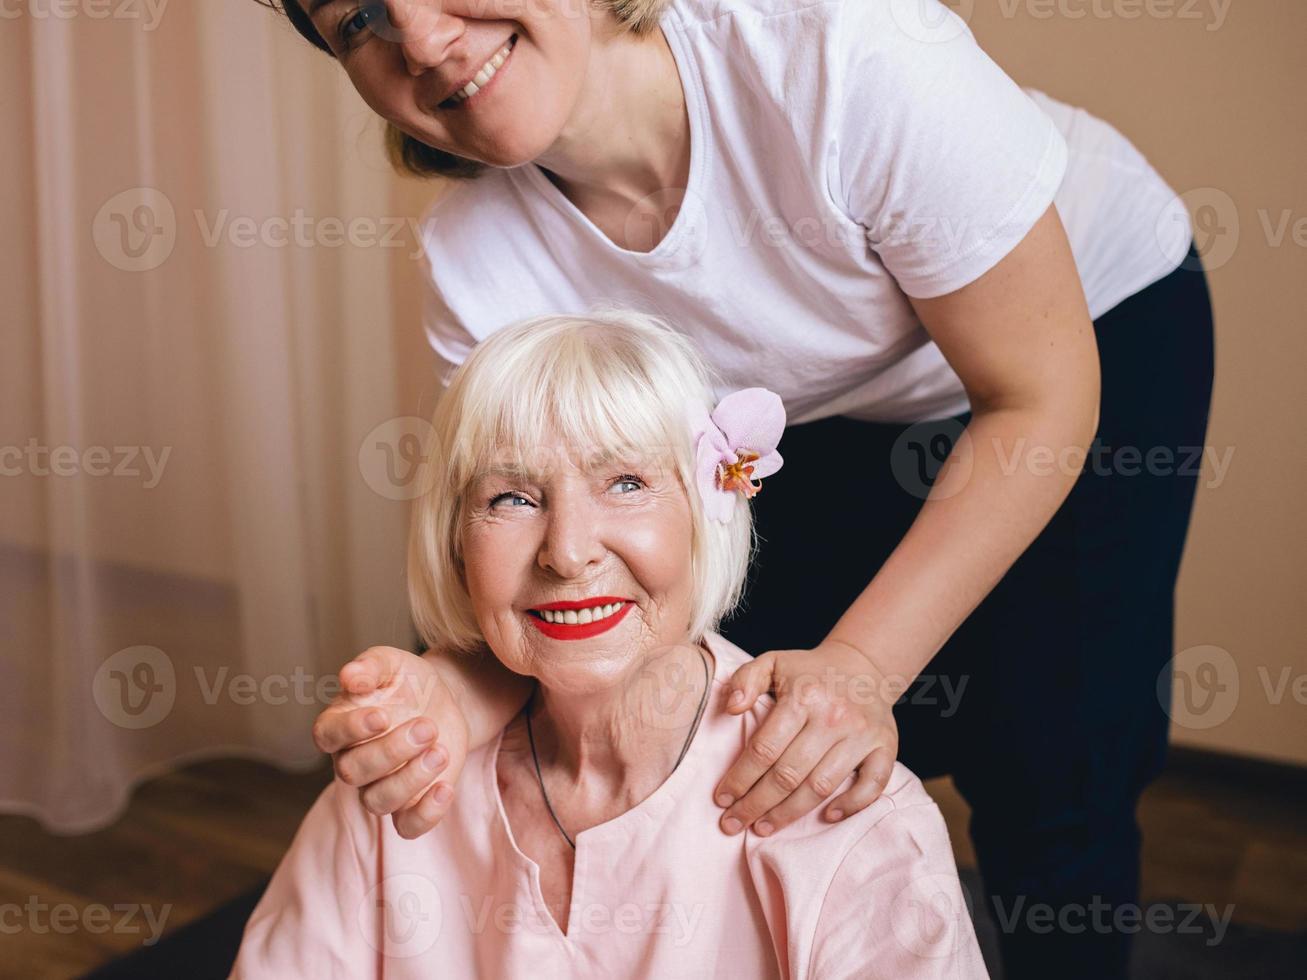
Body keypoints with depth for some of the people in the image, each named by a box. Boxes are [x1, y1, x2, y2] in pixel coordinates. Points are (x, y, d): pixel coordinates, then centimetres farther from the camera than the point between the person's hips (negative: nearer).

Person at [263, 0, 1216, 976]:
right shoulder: (480, 260, -24)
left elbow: (1043, 399, -28)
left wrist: (862, 665, -36)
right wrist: (465, 691, -41)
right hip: (844, 408, 3)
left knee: (1046, 781, -10)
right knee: (779, 768, -3)